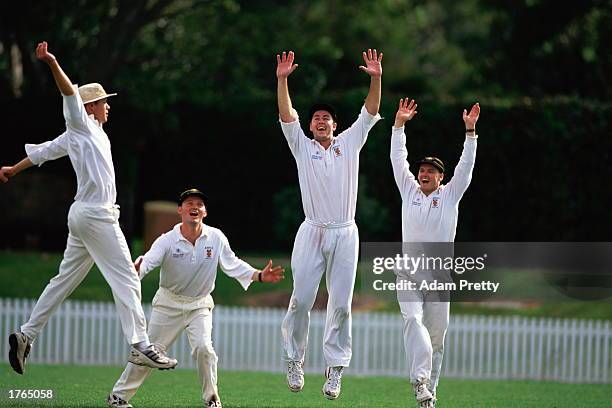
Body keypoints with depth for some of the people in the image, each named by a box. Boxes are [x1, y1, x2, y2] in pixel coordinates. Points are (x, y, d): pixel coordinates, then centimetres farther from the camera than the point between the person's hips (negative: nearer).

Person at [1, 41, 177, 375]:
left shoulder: (85, 133, 19)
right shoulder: (81, 125, -5)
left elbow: (43, 151, 24)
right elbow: (71, 95, -21)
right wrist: (53, 65, -35)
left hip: (82, 215, 10)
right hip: (96, 214, -10)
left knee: (65, 279, 13)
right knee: (126, 278, -11)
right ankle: (140, 346, -17)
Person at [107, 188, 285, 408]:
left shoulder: (216, 238, -10)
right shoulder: (167, 241, -18)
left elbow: (232, 265, 1)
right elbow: (148, 261, -32)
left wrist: (259, 275, -13)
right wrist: (136, 269, -56)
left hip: (199, 305, 1)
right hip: (168, 303, -1)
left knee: (203, 347, -19)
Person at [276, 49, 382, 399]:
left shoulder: (350, 143, 13)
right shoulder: (302, 146, 10)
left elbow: (370, 113, 6)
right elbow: (287, 116, -1)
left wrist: (376, 79, -8)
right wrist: (282, 80, -13)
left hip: (345, 233, 1)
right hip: (312, 232, -1)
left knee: (341, 304, -2)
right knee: (301, 300, -5)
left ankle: (336, 368, 2)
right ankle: (295, 360, 8)